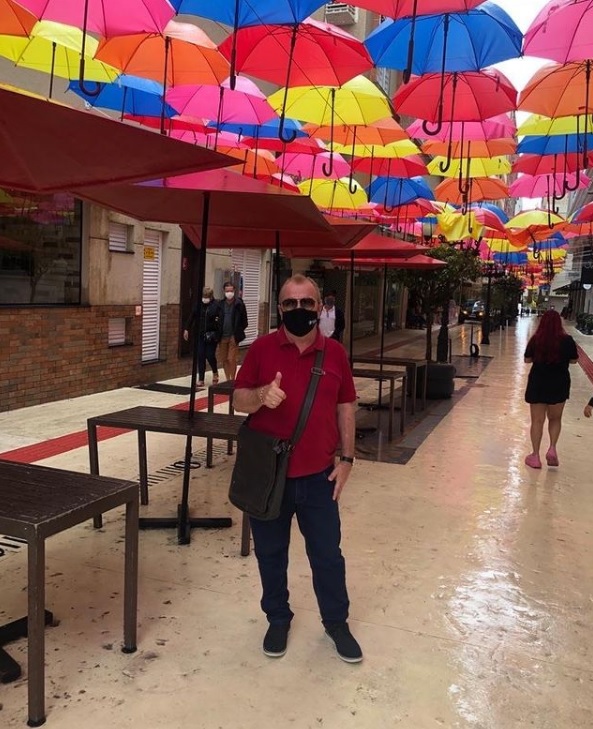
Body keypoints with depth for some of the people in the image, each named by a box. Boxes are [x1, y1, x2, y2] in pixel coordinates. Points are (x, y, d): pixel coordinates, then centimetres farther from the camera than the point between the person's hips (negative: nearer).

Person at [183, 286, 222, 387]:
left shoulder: (216, 305, -9)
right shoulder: (199, 304, 4)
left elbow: (220, 321, -11)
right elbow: (192, 317, 10)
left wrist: (218, 335, -16)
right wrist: (187, 329, 7)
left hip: (212, 335, -4)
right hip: (201, 335, 4)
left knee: (210, 355, -3)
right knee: (201, 356, 3)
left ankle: (215, 372, 28)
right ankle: (201, 379, 11)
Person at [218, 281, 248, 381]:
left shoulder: (239, 304, -4)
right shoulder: (221, 304, 5)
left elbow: (244, 322, 1)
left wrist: (237, 332, -2)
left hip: (233, 336, -4)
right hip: (223, 336, 4)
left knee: (231, 359, -7)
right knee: (224, 360, 9)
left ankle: (232, 380, 7)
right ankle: (228, 380, 23)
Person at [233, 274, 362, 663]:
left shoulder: (335, 352, 0)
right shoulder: (262, 348, -4)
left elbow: (346, 406, 6)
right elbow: (239, 401, -4)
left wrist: (346, 457, 2)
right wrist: (261, 395, -26)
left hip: (319, 475, 1)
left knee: (328, 554, 13)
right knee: (271, 553, 15)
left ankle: (337, 622, 34)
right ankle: (278, 619, 37)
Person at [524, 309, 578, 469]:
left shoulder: (535, 340, -9)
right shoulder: (567, 340, -10)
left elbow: (527, 359, 0)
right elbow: (573, 360, 1)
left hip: (537, 383, 0)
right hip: (559, 384, 0)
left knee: (537, 421, 9)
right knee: (555, 419, 20)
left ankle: (535, 456, 14)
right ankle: (552, 448, 3)